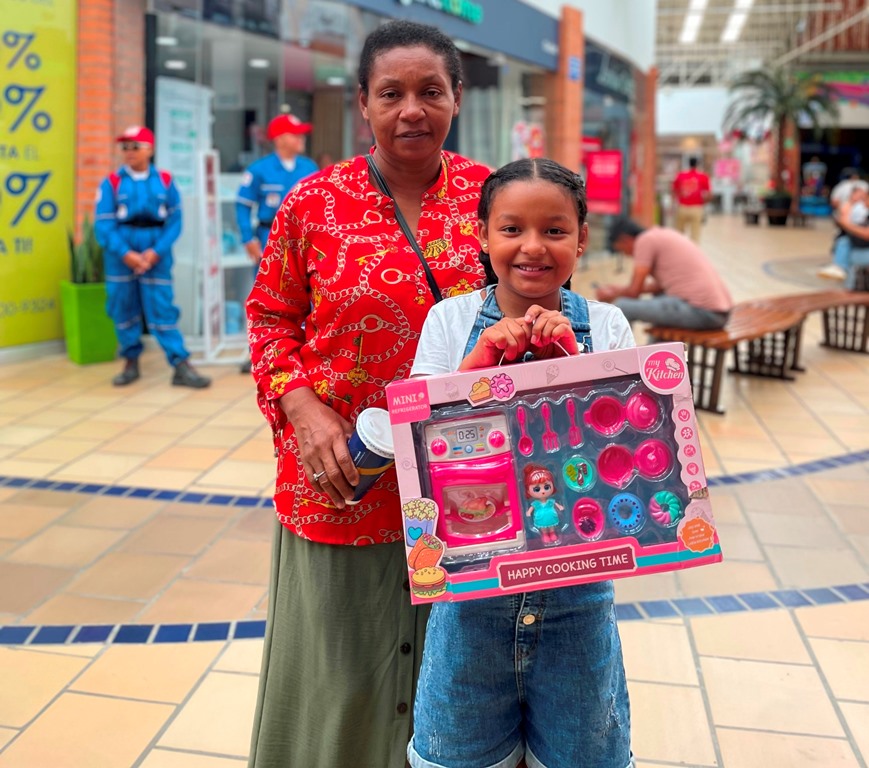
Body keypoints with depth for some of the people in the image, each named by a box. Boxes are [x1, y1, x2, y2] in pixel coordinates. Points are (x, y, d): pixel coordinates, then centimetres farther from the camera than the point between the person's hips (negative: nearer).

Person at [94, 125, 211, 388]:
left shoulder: (165, 181, 2)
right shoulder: (112, 183, -1)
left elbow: (174, 221, -1)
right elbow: (103, 225, -5)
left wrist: (156, 252, -13)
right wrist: (125, 254, -15)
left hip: (156, 256, -1)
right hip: (120, 256, 1)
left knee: (163, 310, -3)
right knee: (123, 310, 8)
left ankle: (181, 367, -2)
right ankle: (131, 363, 23)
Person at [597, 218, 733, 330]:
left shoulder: (645, 240, -6)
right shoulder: (661, 235, 21)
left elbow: (634, 292, -5)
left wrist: (612, 295, 15)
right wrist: (620, 290, 33)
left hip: (701, 311, -10)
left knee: (622, 308, -6)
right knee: (658, 297, 36)